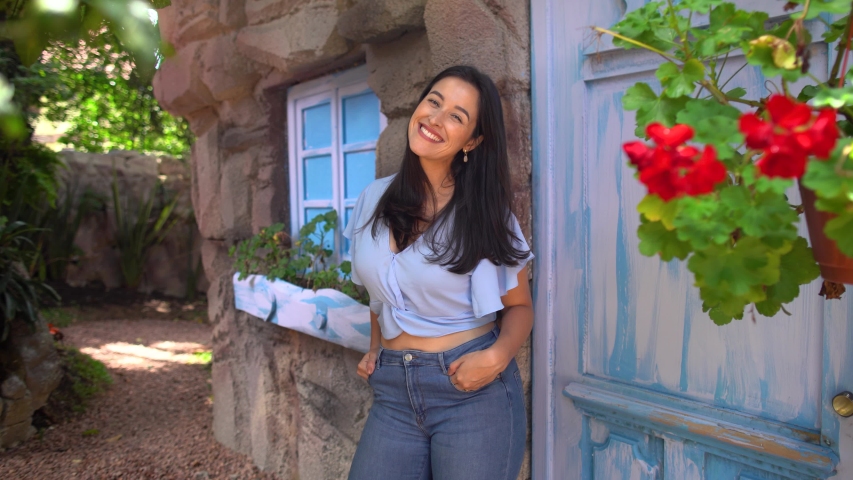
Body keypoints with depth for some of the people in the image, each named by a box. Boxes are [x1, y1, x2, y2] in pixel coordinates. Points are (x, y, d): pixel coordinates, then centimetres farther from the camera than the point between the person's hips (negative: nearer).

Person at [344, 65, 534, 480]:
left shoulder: (485, 213, -8)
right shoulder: (374, 200, 3)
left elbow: (519, 306, 0)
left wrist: (497, 355, -18)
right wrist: (375, 349, 7)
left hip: (472, 393, -3)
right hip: (392, 392, 4)